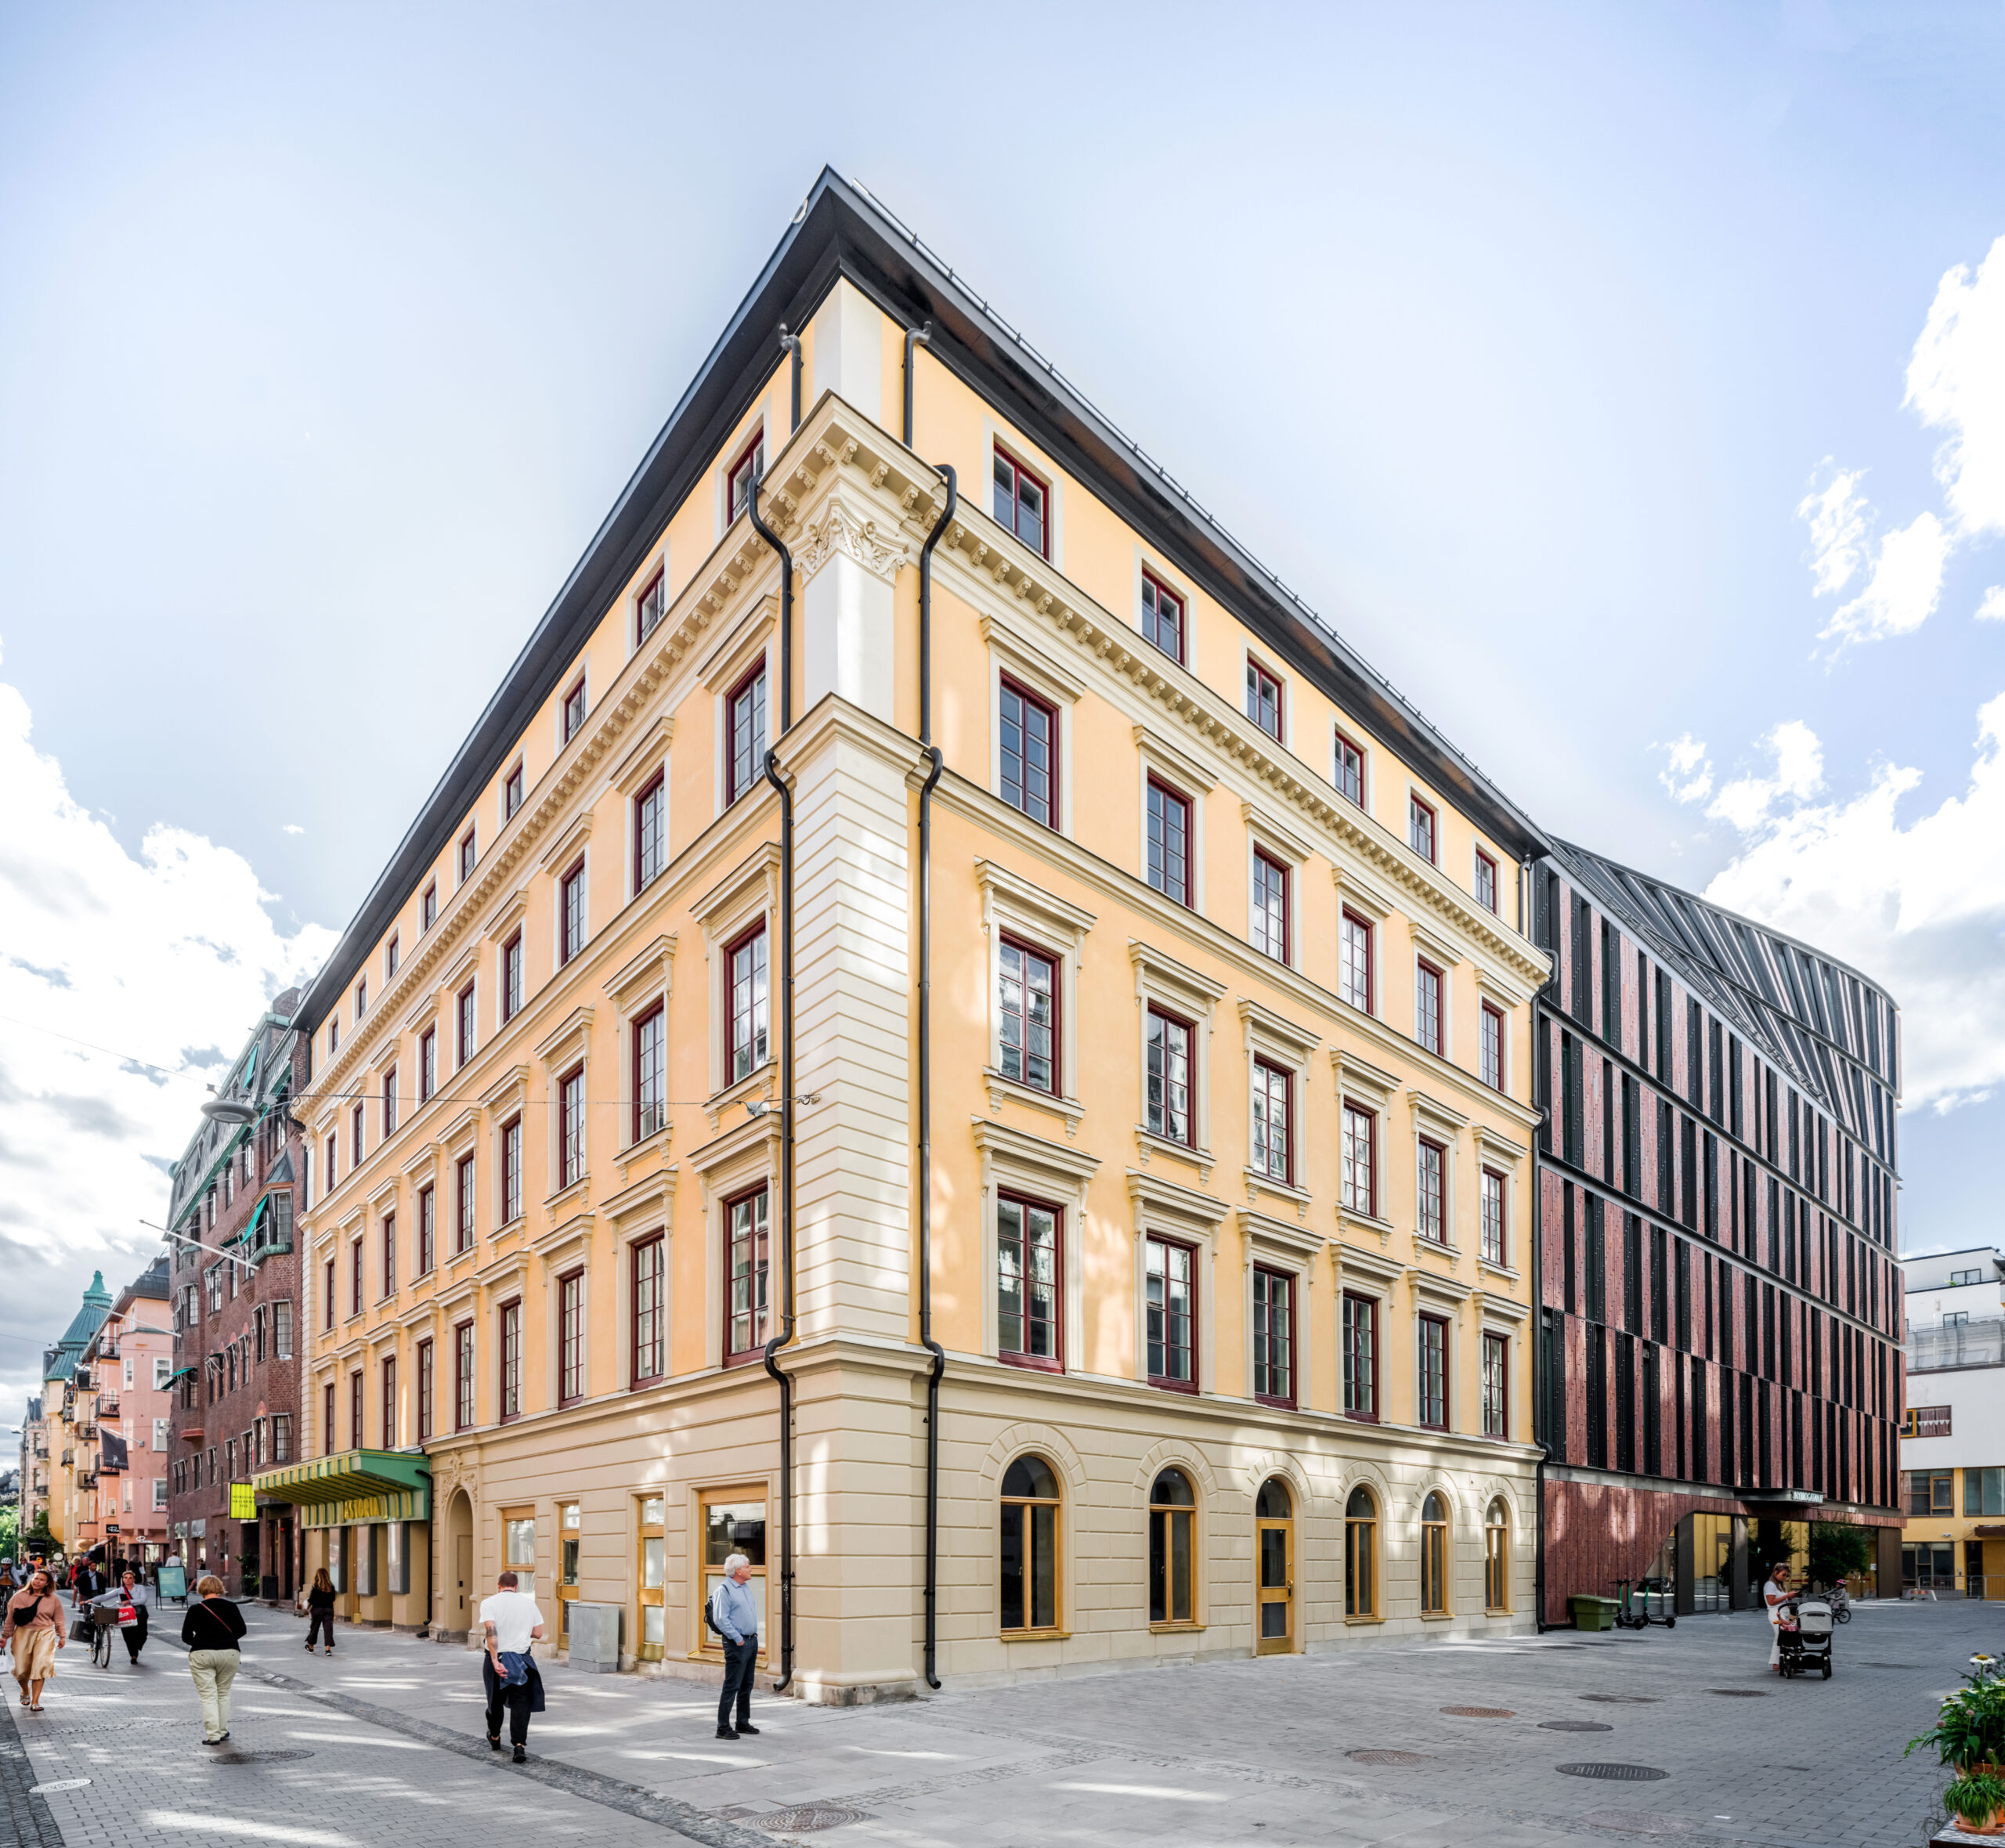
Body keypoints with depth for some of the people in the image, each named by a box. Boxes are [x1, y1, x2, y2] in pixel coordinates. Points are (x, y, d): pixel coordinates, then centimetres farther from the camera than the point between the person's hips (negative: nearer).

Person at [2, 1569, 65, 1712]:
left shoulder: (53, 1600, 5)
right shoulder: (19, 1597, 4)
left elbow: (58, 1620, 11)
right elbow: (10, 1619, 9)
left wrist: (61, 1636, 10)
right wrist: (5, 1636, 8)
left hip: (45, 1635, -1)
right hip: (23, 1634, 1)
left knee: (40, 1666, -13)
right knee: (21, 1669, 2)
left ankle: (35, 1701, -7)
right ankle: (25, 1691, 36)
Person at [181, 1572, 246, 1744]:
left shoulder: (195, 1609, -3)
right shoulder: (230, 1607, 2)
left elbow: (186, 1636, -3)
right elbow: (241, 1630, 5)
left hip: (202, 1655, -2)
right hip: (229, 1653, 2)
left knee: (207, 1695, 2)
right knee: (223, 1693, 16)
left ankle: (213, 1735, -3)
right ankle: (223, 1731, 20)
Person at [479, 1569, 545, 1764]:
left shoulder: (489, 1603, -4)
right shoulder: (528, 1602, 4)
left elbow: (491, 1631, -18)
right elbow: (538, 1633, 5)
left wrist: (496, 1661, -22)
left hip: (497, 1658, 0)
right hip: (522, 1660, 0)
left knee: (495, 1701, 20)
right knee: (520, 1704, 2)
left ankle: (495, 1738, 40)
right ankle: (520, 1745, -13)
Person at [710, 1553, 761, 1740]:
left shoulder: (744, 1588, 15)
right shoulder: (724, 1590, -12)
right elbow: (721, 1619, -18)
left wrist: (754, 1635, 14)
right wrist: (738, 1639, -17)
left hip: (751, 1641, 9)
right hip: (737, 1644, -9)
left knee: (747, 1686, 14)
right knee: (732, 1686, -7)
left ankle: (743, 1723, 23)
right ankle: (723, 1727, -2)